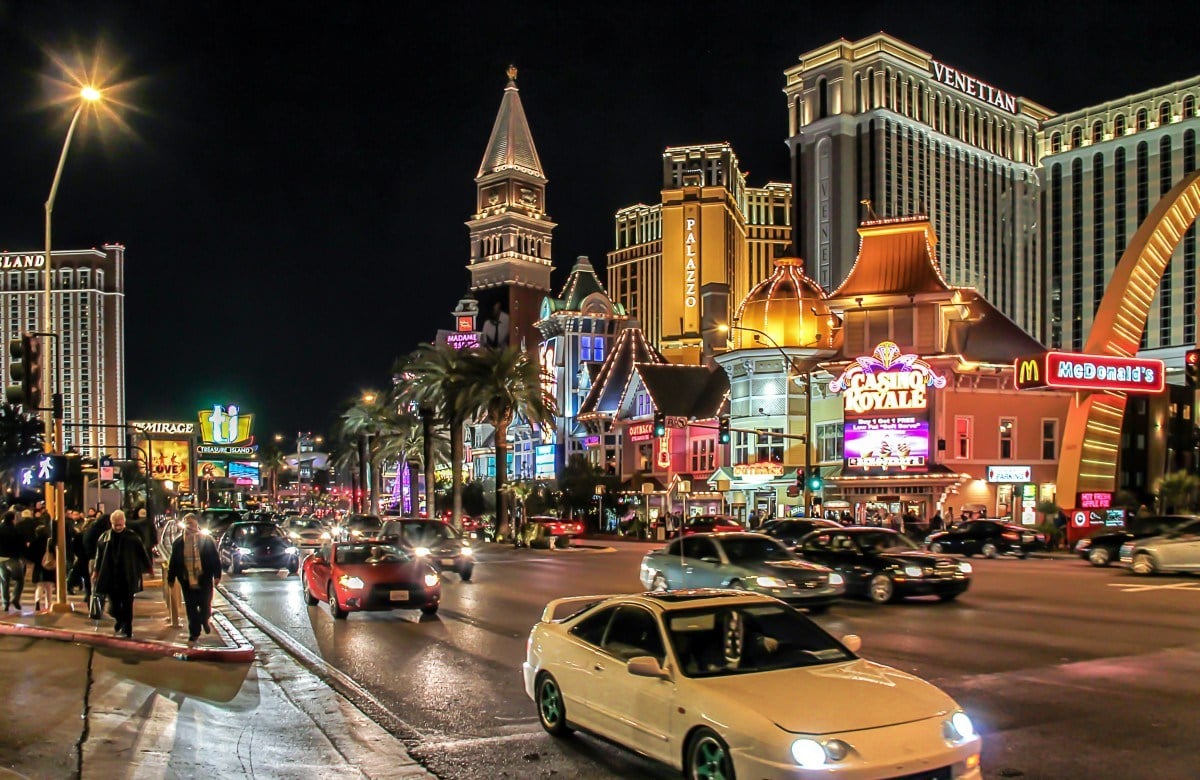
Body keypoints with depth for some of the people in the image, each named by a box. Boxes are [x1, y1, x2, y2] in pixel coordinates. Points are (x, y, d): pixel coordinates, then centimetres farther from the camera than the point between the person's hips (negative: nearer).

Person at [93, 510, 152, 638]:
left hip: (127, 577, -2)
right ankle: (120, 621, 34)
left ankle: (127, 629, 10)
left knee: (127, 605, 1)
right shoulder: (105, 537, 4)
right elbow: (99, 555, 12)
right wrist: (96, 572, 11)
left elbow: (142, 553, 1)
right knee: (114, 604, 6)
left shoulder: (132, 537, -3)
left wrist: (148, 569, 2)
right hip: (110, 577, 2)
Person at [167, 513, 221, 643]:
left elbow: (215, 559, -2)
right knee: (191, 608, 6)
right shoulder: (178, 543, 4)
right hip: (187, 582, 2)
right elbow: (173, 562, 9)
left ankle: (204, 621, 37)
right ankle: (194, 632, 17)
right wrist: (171, 578, 7)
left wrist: (217, 575, -6)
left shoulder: (206, 540, -3)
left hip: (204, 580, -1)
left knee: (205, 605, 8)